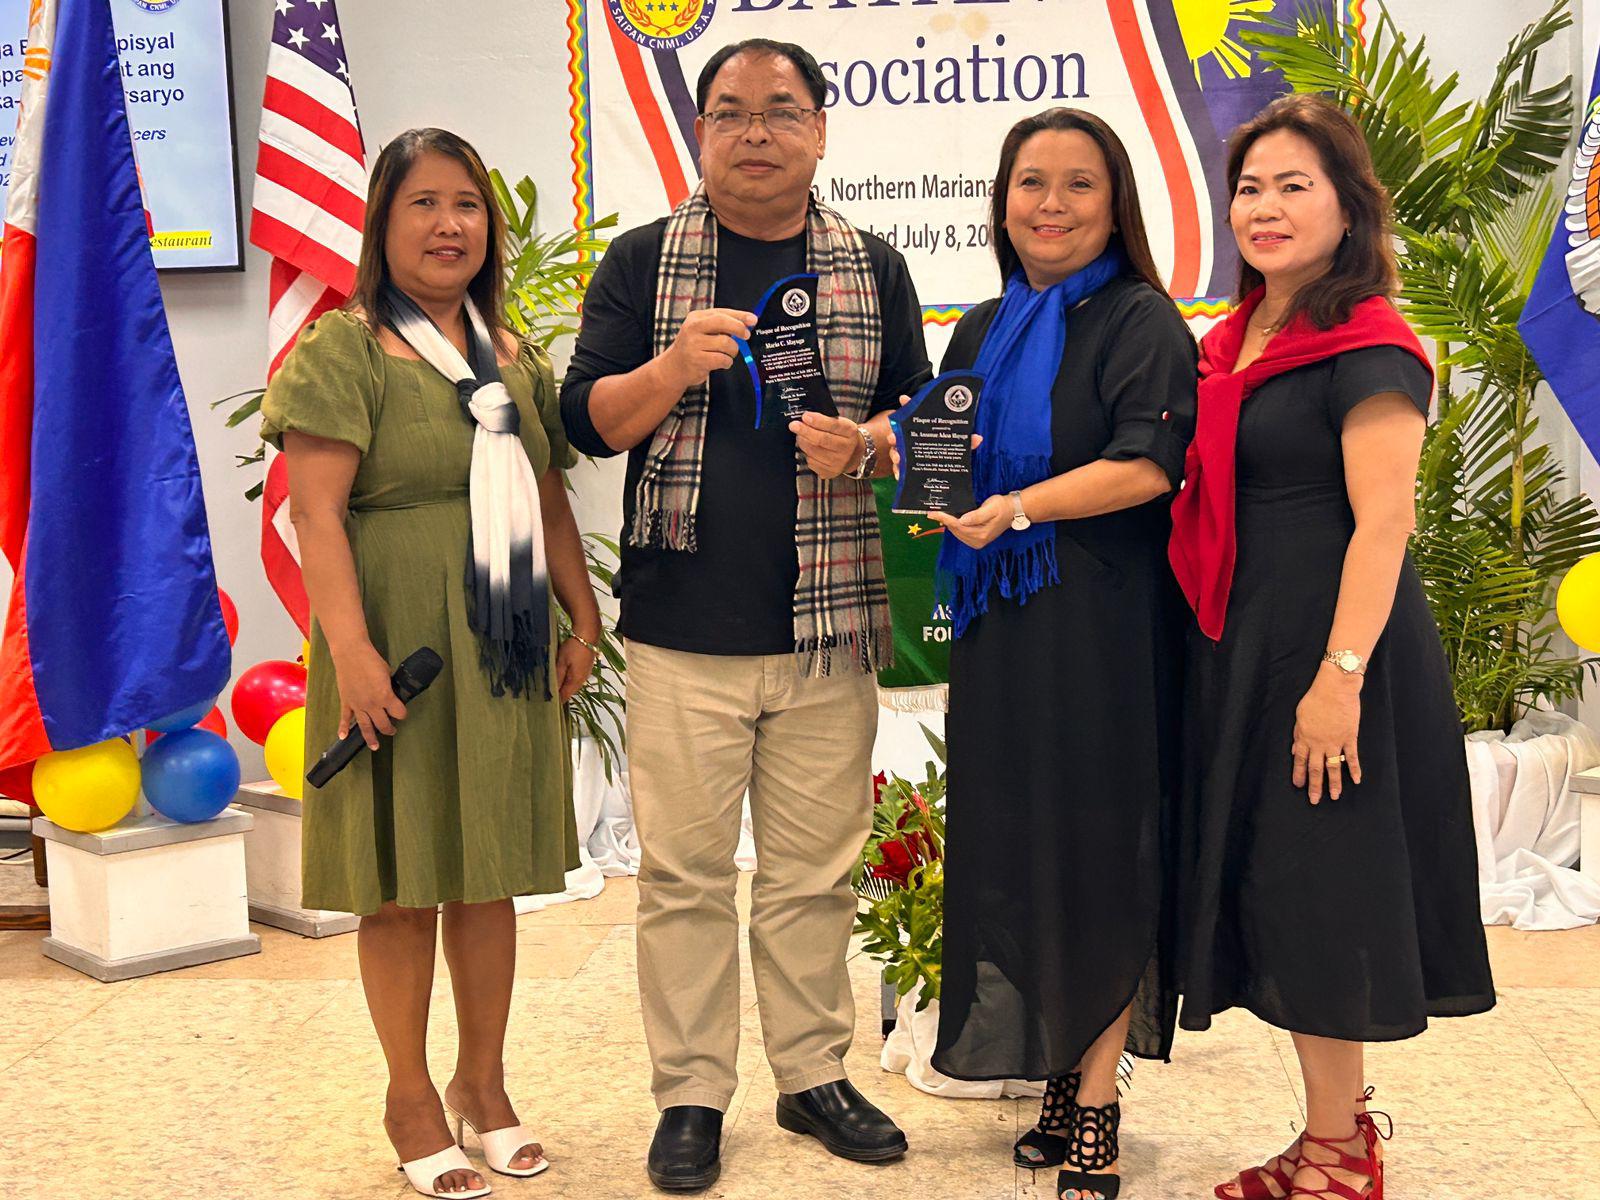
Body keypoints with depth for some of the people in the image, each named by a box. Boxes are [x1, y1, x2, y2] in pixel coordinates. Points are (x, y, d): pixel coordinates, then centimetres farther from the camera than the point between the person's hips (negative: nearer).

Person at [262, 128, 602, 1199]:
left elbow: (551, 503, 18)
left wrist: (587, 620, 13)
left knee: (490, 871, 12)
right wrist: (351, 646, -22)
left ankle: (484, 1081, 28)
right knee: (403, 879, 3)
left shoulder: (515, 359, 13)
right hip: (398, 647, -5)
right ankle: (411, 1101, 18)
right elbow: (316, 510, -14)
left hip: (503, 650, 6)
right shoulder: (346, 349, -6)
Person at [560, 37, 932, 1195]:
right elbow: (588, 419, 0)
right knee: (684, 872, 4)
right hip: (684, 628, -1)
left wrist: (859, 445, -13)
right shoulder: (643, 261, 4)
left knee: (816, 870, 9)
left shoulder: (873, 267, 9)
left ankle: (816, 1072, 23)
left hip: (829, 626, 1)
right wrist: (674, 369, -19)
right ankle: (691, 1094, 16)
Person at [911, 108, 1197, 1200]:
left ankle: (1094, 1105, 2)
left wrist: (1019, 508, -25)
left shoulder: (1141, 321, -3)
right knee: (1015, 852, 5)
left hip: (1102, 628, -6)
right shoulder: (985, 331, 17)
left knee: (1097, 855, -5)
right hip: (1002, 627, 6)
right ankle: (1059, 1075, 14)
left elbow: (1148, 464, -15)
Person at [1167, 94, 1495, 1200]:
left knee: (1317, 890, -2)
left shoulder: (1367, 345, -12)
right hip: (1243, 649, 9)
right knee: (1277, 891, 13)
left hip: (1332, 646, -9)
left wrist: (1341, 673, -26)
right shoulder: (1234, 343, 14)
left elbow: (1383, 519, -20)